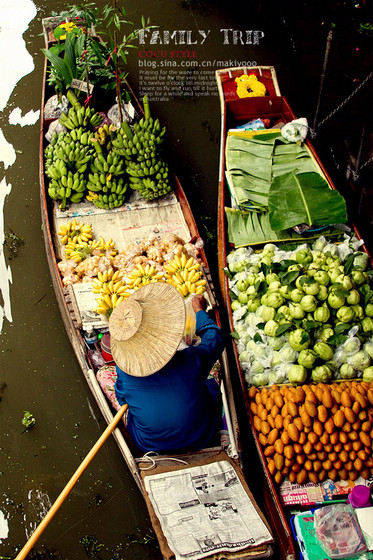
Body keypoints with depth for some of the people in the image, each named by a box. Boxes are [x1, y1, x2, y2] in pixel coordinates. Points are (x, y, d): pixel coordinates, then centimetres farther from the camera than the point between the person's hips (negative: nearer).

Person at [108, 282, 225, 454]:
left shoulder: (124, 371, -30)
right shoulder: (193, 360, -34)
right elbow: (215, 337, -10)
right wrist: (200, 311, 6)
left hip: (150, 445, 1)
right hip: (200, 440, -1)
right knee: (211, 384, 27)